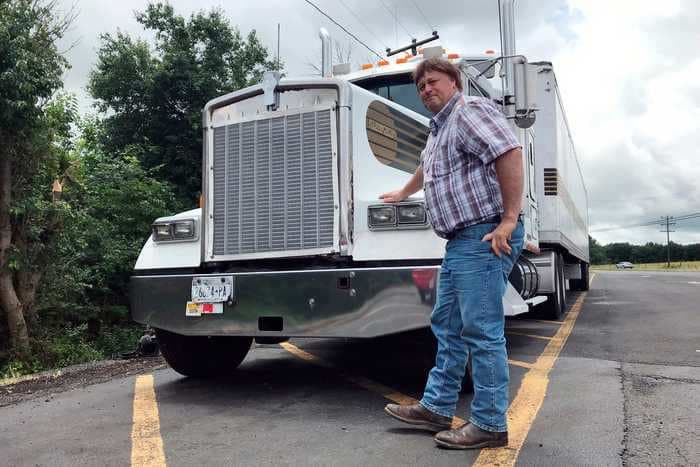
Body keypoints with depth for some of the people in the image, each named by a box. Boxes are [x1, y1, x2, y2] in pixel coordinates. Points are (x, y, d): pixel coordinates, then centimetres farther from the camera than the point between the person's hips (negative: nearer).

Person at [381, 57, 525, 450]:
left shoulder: (470, 110, -6)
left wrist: (509, 218, -23)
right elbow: (428, 168, 44)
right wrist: (403, 194, 59)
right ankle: (437, 407, 23)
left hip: (484, 236, -11)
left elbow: (510, 152, -20)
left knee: (482, 331, -7)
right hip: (462, 240, 11)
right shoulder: (440, 128, 25)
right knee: (447, 326, 13)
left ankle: (491, 424, 4)